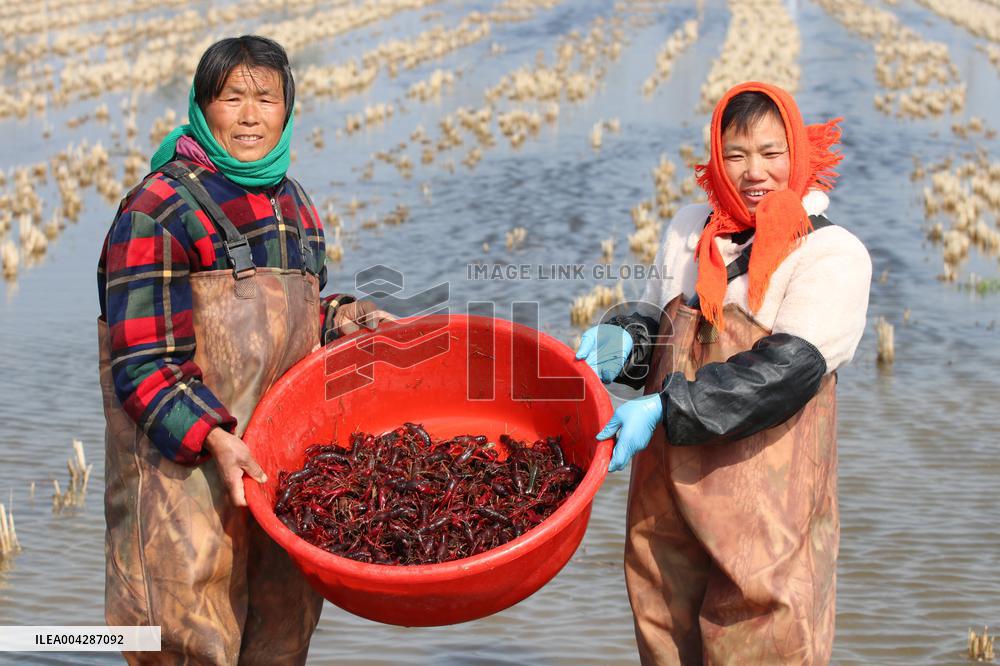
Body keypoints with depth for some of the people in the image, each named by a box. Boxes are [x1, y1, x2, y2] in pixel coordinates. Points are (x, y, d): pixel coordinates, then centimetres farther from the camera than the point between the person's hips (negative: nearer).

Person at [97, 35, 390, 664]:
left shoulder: (295, 205, 15)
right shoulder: (159, 210, -8)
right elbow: (139, 365, -13)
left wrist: (339, 318, 6)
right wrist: (212, 440, -24)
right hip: (184, 459, -7)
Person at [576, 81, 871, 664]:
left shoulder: (834, 253, -6)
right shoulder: (688, 230, 13)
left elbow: (788, 370, -17)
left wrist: (665, 409, -21)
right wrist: (624, 342, 0)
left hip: (767, 501, -5)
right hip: (667, 487, 5)